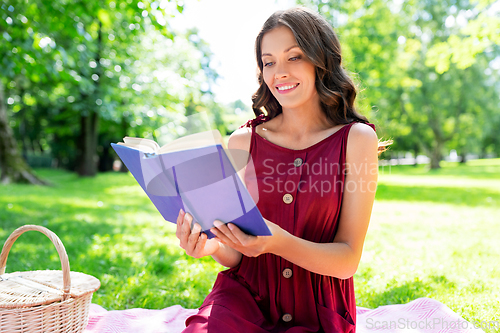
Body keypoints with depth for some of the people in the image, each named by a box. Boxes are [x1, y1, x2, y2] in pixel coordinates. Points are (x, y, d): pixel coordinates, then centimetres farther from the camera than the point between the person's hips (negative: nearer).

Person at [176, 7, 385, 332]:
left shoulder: (357, 140, -4)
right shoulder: (242, 141, 1)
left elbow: (348, 261, -8)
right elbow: (235, 258, 4)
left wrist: (277, 242, -26)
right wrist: (213, 245, -20)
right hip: (244, 298, 1)